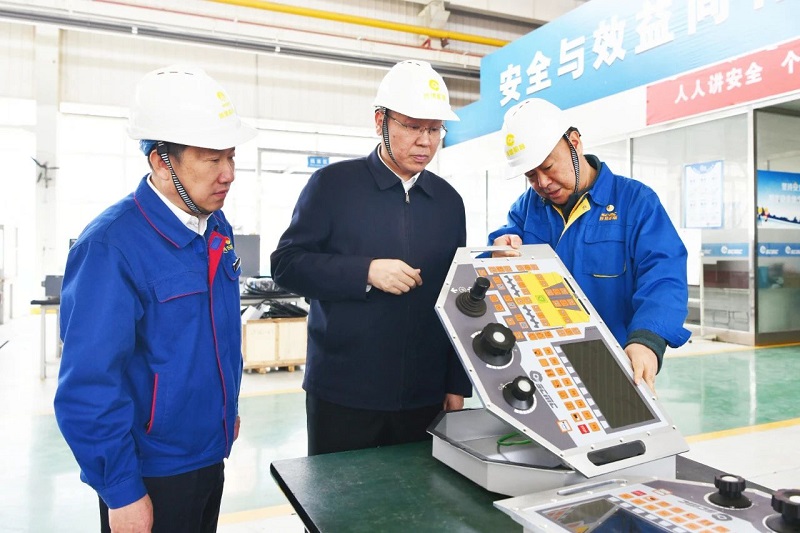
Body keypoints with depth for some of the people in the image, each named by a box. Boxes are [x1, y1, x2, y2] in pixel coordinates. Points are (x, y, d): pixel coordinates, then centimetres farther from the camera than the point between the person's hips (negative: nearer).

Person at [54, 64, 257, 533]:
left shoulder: (219, 229, 0)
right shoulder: (112, 245, -23)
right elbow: (89, 384, -22)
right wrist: (121, 491, -18)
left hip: (210, 454, 7)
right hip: (150, 475, -7)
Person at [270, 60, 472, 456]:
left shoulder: (449, 201, 8)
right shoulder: (333, 184, -3)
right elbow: (286, 264, -6)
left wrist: (458, 385, 8)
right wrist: (366, 272, -19)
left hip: (425, 396, 4)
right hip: (342, 394, -3)